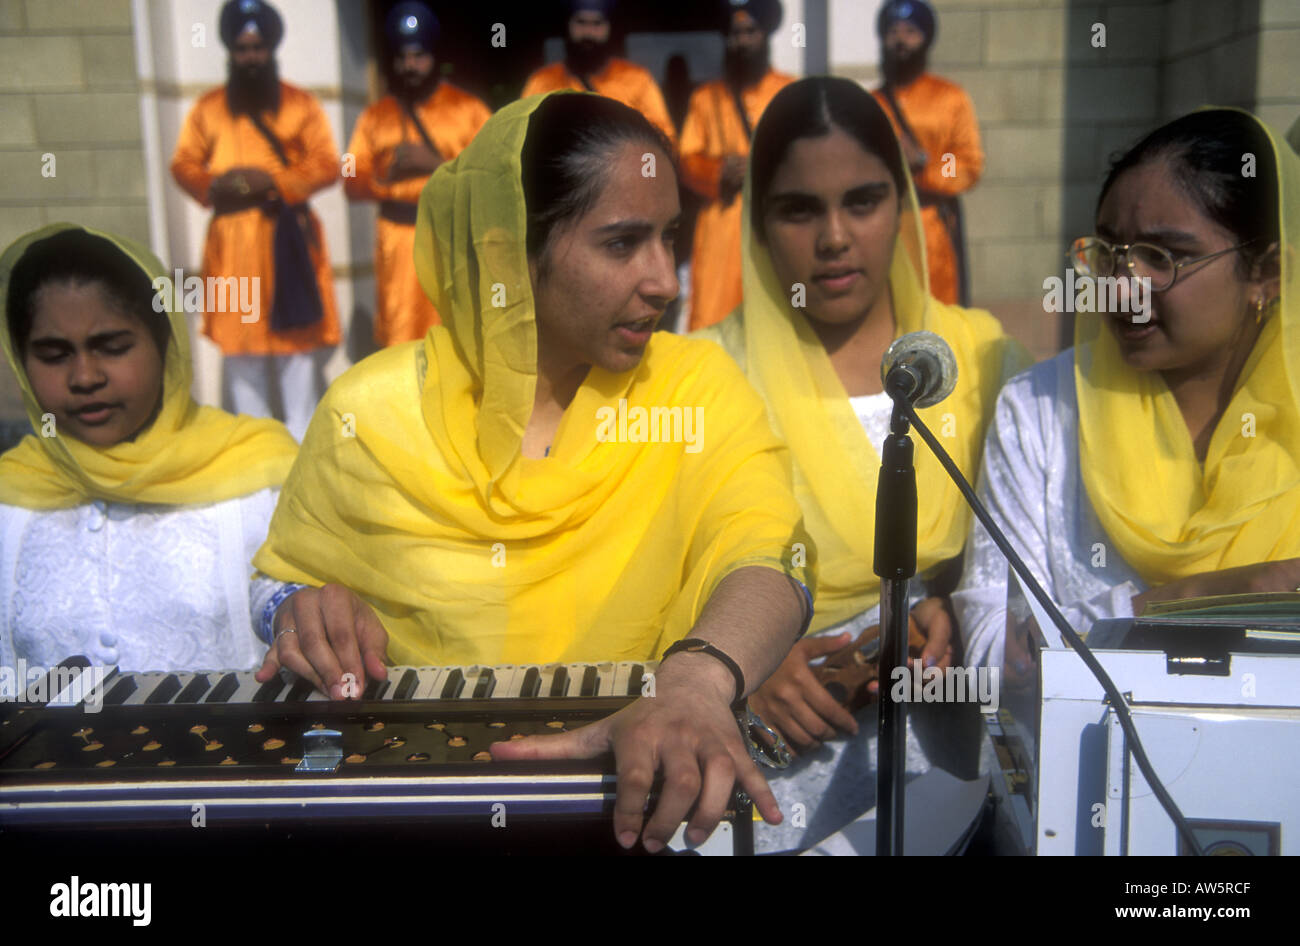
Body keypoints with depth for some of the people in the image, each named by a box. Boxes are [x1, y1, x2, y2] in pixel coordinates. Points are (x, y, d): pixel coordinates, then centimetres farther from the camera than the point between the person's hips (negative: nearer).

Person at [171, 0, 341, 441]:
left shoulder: (301, 105, 5)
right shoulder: (208, 108, 11)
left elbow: (327, 164, -2)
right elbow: (184, 164, 10)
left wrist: (273, 180, -14)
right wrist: (211, 186, -11)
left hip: (287, 234, -2)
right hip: (231, 236, 2)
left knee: (294, 337, -1)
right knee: (239, 338, 2)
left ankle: (302, 439, 7)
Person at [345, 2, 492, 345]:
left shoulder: (468, 108, 6)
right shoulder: (376, 116, 15)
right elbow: (352, 183, 11)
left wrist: (437, 163, -13)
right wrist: (385, 176, -10)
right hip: (399, 247, 3)